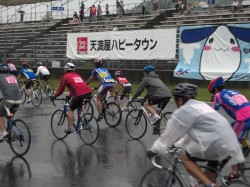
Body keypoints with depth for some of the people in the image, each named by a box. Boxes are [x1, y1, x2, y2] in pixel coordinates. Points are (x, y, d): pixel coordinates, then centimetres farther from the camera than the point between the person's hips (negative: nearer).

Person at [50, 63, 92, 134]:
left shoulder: (66, 76, 11)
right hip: (89, 93, 6)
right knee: (80, 106, 34)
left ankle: (70, 128, 7)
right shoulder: (77, 75, 30)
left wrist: (54, 96, 30)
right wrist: (71, 95, 53)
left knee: (70, 109, 12)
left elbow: (61, 89, 15)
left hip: (80, 95, -6)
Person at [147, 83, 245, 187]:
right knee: (208, 177, 20)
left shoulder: (183, 111, -2)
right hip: (231, 145, 9)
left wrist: (154, 150, 15)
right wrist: (177, 144, 42)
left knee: (185, 157, 9)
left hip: (216, 145, -9)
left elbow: (169, 134, 4)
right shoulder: (201, 105, 24)